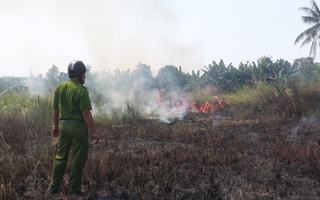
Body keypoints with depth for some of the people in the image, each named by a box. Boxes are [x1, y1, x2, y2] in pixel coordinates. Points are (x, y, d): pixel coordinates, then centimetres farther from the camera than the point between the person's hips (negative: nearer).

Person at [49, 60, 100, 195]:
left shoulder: (59, 88, 5)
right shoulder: (81, 90, -14)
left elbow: (55, 109, 11)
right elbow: (86, 113, -18)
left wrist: (55, 126, 23)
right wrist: (94, 132, -14)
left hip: (63, 125, 6)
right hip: (78, 127, -6)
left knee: (61, 157, 15)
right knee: (77, 159, 4)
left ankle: (54, 187, 18)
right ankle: (73, 189, 10)